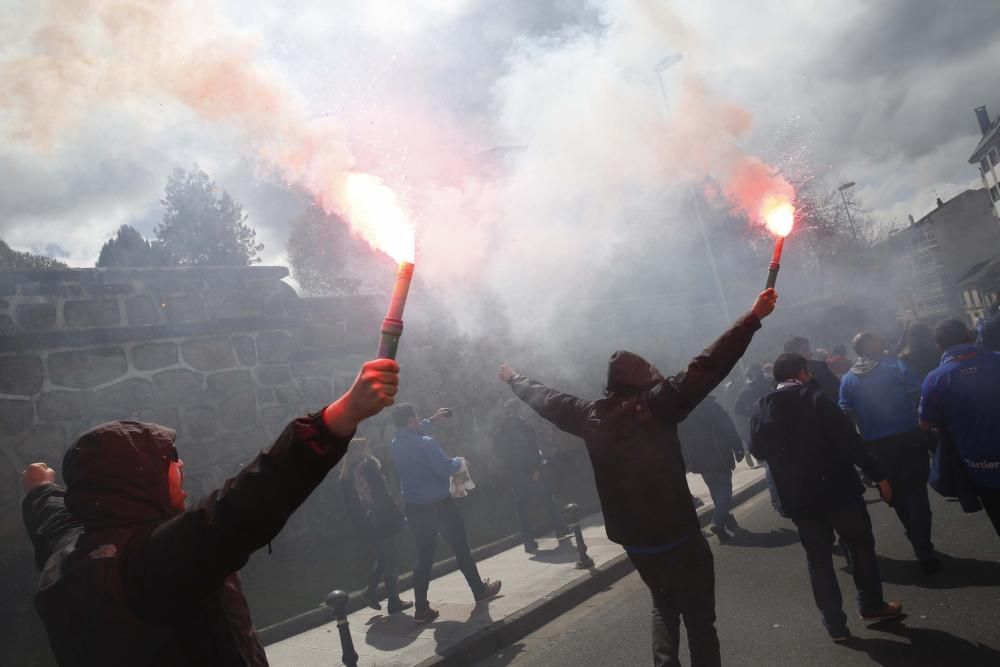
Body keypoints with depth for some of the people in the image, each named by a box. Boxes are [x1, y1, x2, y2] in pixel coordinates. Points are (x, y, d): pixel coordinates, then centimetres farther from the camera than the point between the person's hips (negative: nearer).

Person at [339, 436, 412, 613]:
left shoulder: (345, 477, 6)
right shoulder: (370, 467, -12)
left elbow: (350, 507, 6)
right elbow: (384, 497, -14)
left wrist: (362, 527, 10)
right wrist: (399, 517, -8)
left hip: (368, 527, 6)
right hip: (385, 523, -6)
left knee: (381, 558, 24)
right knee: (391, 561, 6)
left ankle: (371, 590, 16)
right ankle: (394, 602, 11)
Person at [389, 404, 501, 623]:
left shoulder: (395, 445, 3)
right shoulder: (426, 443, -22)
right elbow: (446, 469, -24)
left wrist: (432, 421, 28)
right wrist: (458, 461, -3)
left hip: (415, 508, 6)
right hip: (438, 504, -6)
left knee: (424, 556, 12)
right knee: (461, 548, 12)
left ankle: (421, 608, 12)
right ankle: (480, 590, 28)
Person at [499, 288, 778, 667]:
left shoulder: (591, 416, -1)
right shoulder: (655, 403, -14)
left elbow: (547, 400, 14)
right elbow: (706, 368, -19)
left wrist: (514, 379, 32)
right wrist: (753, 318, -18)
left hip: (633, 539, 5)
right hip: (677, 534, -5)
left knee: (664, 605, 27)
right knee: (699, 618, 7)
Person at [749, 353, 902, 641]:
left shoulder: (762, 410, 1)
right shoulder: (816, 399, -11)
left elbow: (757, 450, 11)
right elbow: (849, 440, -15)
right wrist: (878, 475, -8)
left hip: (798, 498, 3)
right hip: (837, 489, -3)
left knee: (818, 559, 13)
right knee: (861, 544, 19)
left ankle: (835, 624, 18)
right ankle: (871, 605, 30)